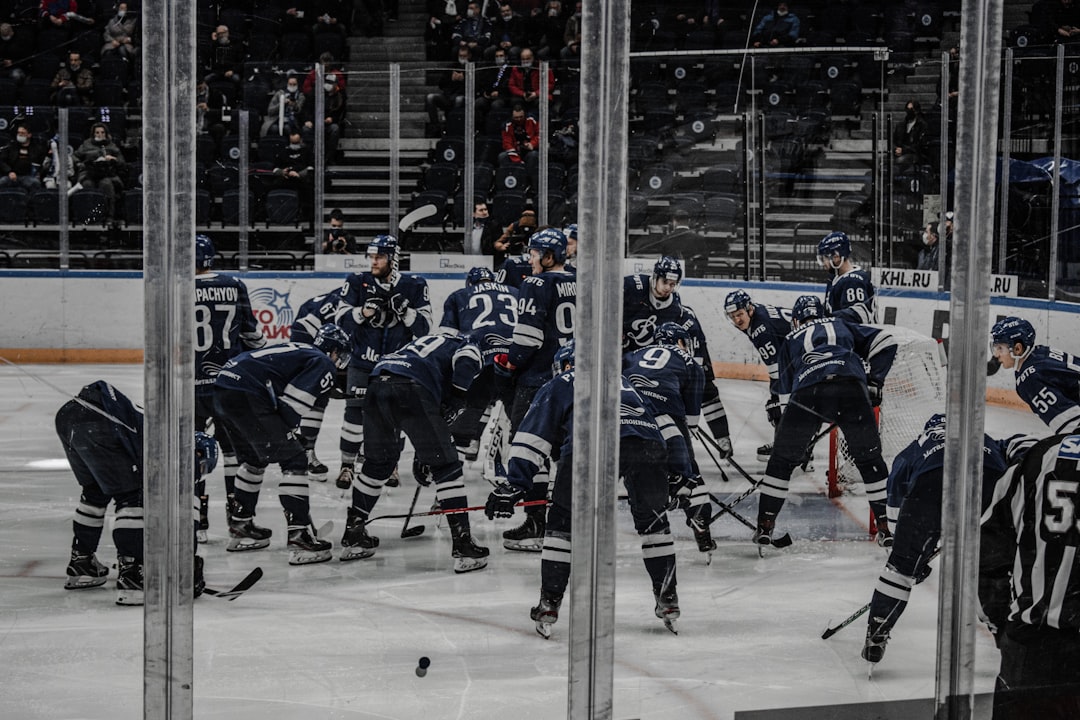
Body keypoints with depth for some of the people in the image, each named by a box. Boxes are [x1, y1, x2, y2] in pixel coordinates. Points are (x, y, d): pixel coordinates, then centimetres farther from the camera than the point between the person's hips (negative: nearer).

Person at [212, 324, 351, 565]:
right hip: (246, 397, -10)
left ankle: (240, 527, 37)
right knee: (294, 460, -4)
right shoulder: (324, 365, 4)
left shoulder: (300, 353, 32)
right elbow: (290, 406, -8)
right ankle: (299, 538, -10)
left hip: (221, 388, 10)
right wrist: (286, 435, 6)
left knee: (254, 458, 28)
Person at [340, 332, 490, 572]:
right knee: (446, 466, 0)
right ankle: (463, 547, -4)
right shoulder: (469, 348, 21)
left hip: (377, 380, 7)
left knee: (378, 462, 25)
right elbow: (464, 367, -6)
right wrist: (453, 407, 3)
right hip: (410, 388, -7)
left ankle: (352, 536, 32)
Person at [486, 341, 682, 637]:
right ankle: (668, 601, 23)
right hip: (647, 442, 3)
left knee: (563, 520, 13)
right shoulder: (622, 382, 43)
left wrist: (514, 485, 13)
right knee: (652, 517, 23)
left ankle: (549, 605, 13)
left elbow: (533, 437, 18)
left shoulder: (558, 386, 29)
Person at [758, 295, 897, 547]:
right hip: (852, 387, 0)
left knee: (782, 459, 18)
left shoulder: (790, 341, 36)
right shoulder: (841, 325, 36)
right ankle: (886, 526, 18)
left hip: (807, 393, 0)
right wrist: (874, 382, 26)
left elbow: (785, 390, 33)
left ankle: (765, 525, 16)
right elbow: (885, 343, 24)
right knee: (869, 458, 19)